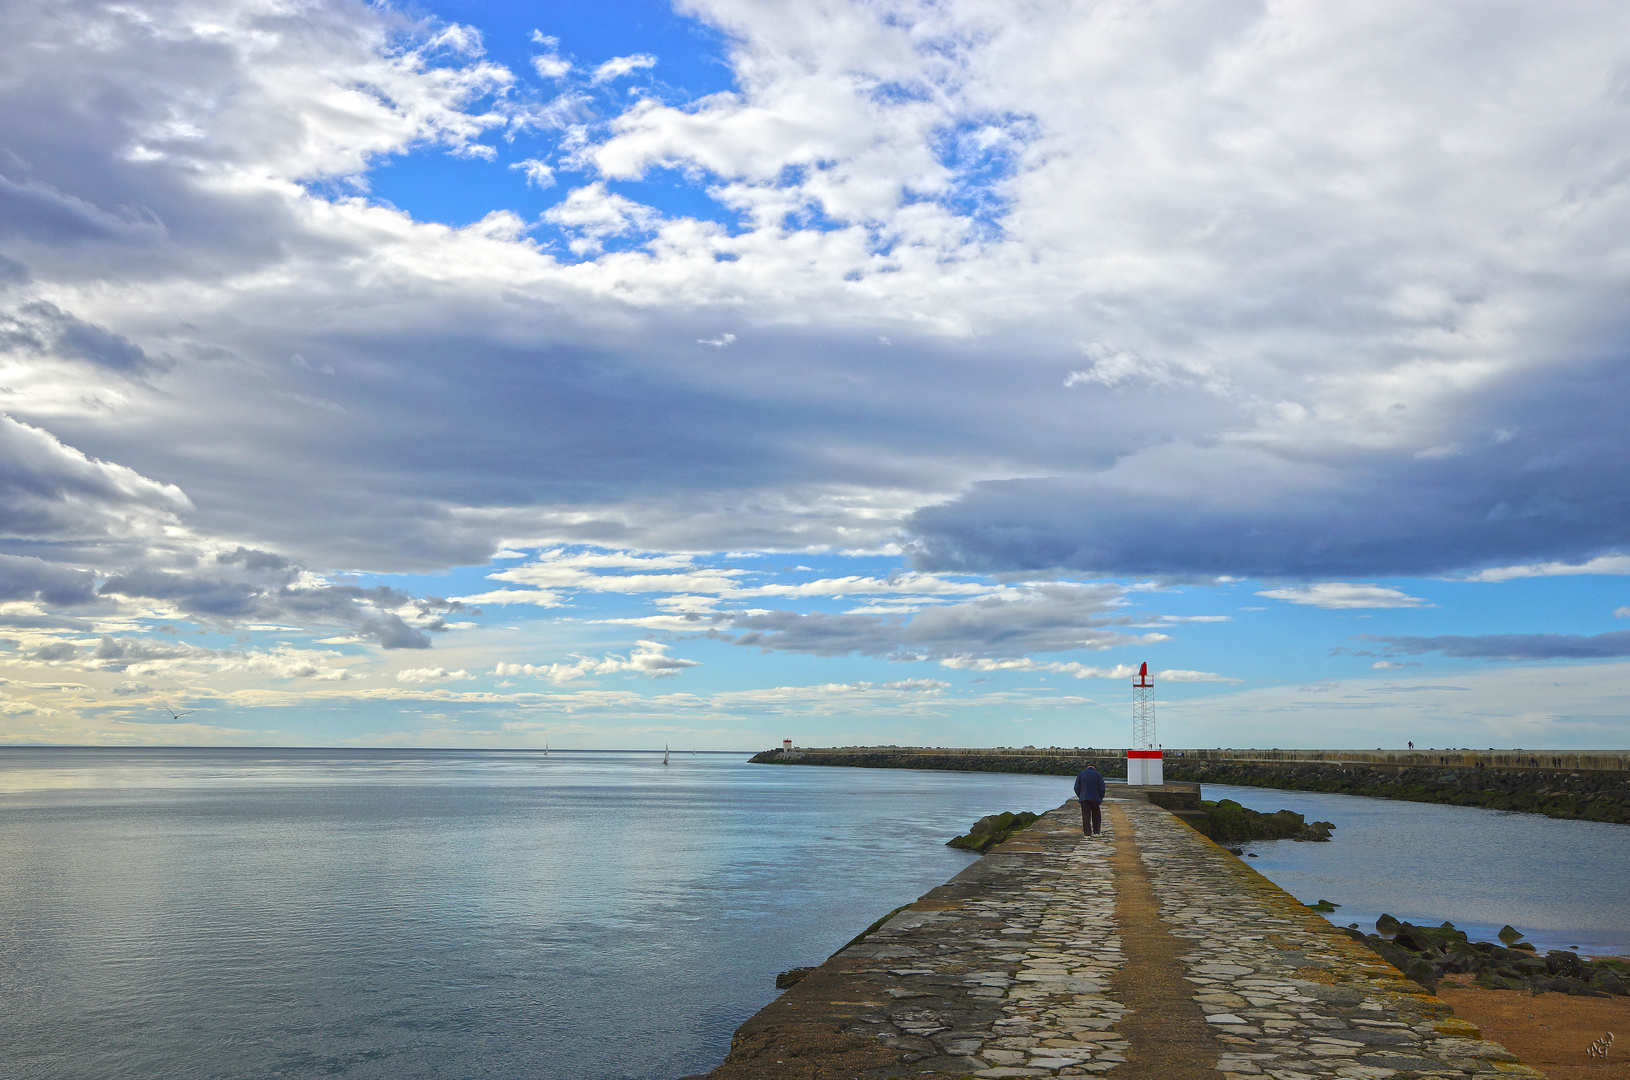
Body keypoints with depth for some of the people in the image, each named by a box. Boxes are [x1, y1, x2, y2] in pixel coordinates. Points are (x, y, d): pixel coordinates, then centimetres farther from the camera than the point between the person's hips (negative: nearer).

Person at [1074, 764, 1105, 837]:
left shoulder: (1081, 774, 9)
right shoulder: (1098, 774, 3)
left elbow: (1076, 787, 6)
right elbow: (1102, 788, -3)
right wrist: (1101, 798, 6)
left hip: (1084, 798, 1)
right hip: (1095, 798, -1)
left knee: (1086, 816, 1)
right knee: (1096, 816, 12)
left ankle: (1087, 833, -4)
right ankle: (1096, 832, 14)